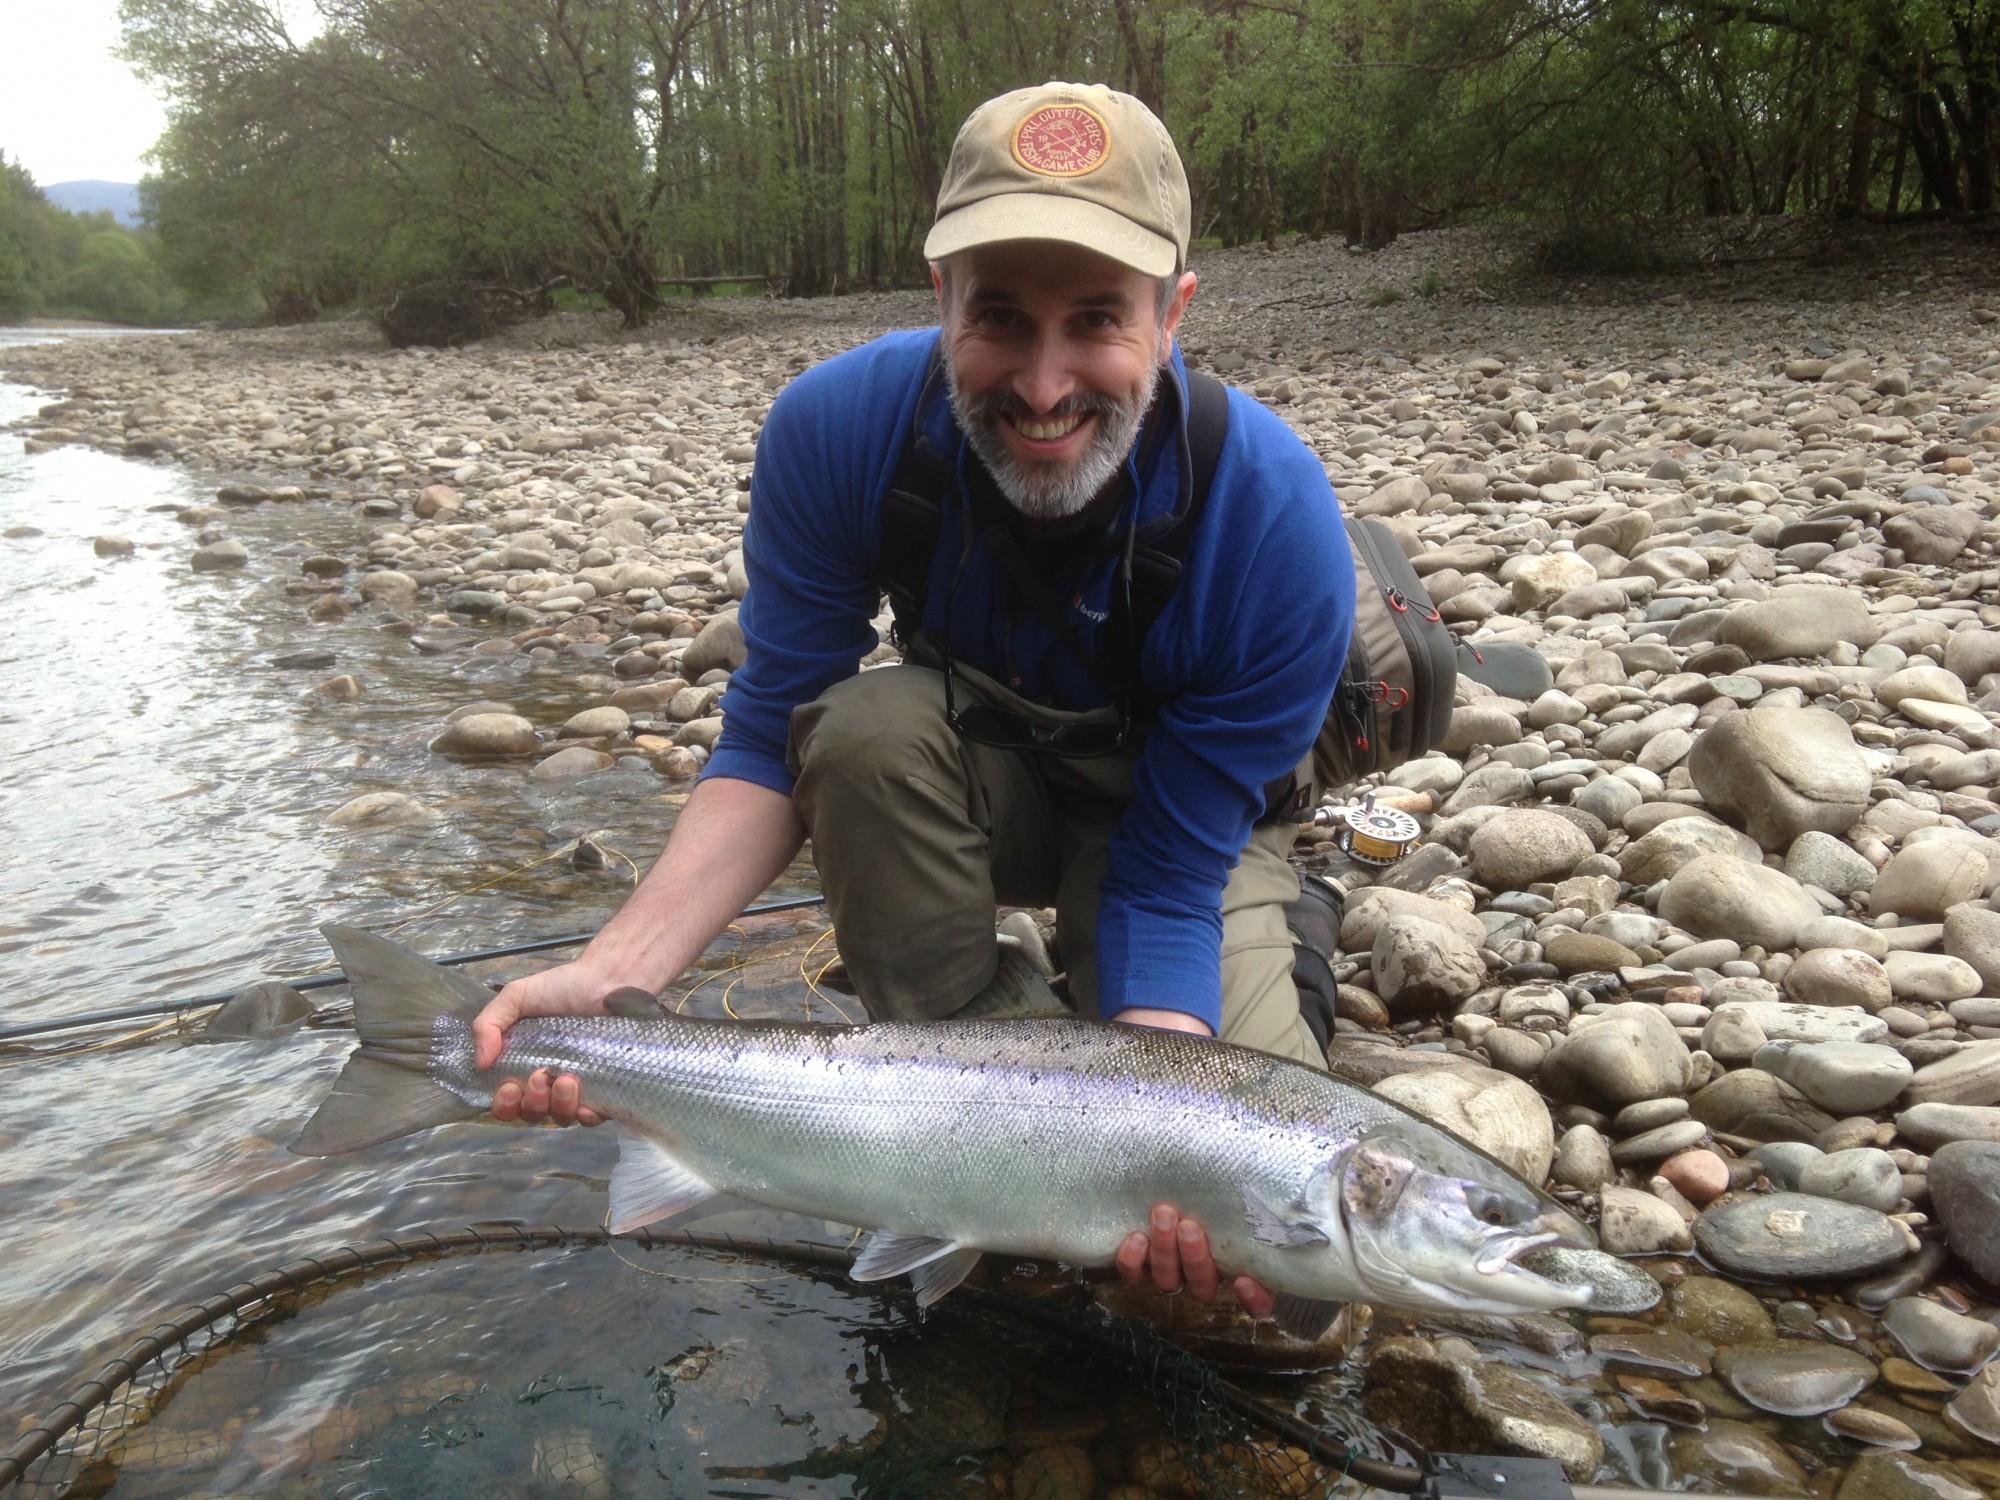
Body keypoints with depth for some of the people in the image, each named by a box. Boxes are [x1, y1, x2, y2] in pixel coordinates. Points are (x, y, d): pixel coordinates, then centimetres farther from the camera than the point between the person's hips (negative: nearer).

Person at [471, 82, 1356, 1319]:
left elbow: (1167, 882, -28)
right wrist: (615, 972, -36)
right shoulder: (840, 428, -27)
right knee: (866, 724, -34)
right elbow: (769, 748, -20)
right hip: (973, 783, 2)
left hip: (1183, 820, -2)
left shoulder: (1277, 528, -33)